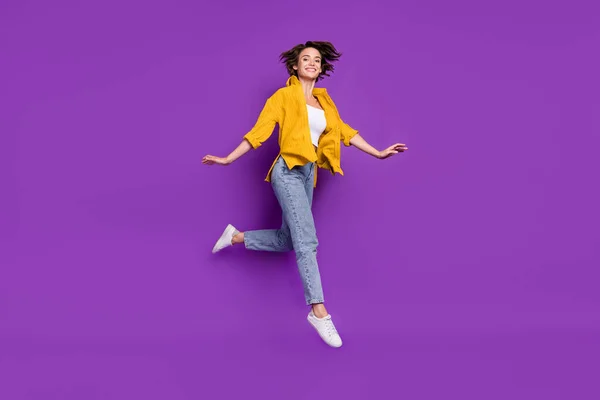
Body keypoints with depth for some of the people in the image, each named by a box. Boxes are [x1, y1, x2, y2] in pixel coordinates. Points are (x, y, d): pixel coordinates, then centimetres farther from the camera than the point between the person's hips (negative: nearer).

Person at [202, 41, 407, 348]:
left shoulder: (324, 101, 17)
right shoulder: (284, 96, -1)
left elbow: (343, 131, 15)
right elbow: (259, 131, -4)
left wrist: (378, 153, 11)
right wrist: (228, 159, -10)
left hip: (308, 174, 7)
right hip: (288, 172, -7)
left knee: (287, 241, 12)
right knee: (307, 240, -15)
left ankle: (236, 237, 32)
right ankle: (318, 311, -13)